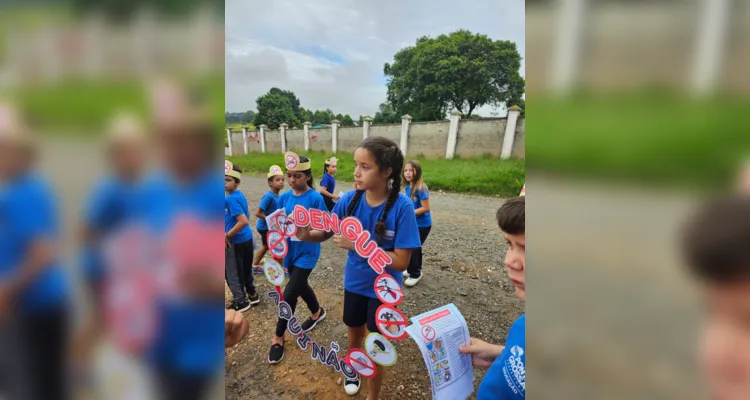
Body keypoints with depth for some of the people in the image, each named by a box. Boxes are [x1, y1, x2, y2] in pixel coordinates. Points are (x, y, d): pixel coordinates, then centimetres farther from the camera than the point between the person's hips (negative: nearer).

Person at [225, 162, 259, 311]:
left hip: (236, 242, -9)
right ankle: (252, 294, 37)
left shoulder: (230, 199, -23)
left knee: (232, 273, 9)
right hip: (247, 239, 9)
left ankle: (240, 301, 23)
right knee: (246, 269, 23)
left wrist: (227, 235, -20)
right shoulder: (239, 195, 5)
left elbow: (244, 221, -31)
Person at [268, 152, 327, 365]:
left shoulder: (315, 198, -16)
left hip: (307, 253, -6)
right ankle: (317, 312, 51)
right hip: (290, 250, 6)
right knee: (300, 285, 23)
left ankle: (278, 337, 15)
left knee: (289, 294, -5)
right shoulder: (284, 197, -1)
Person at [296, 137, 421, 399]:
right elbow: (325, 233, -7)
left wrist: (359, 245, -33)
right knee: (355, 332, 27)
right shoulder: (350, 199, -17)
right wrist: (306, 233, -29)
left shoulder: (402, 206, -27)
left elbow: (401, 261, -26)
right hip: (354, 282, 4)